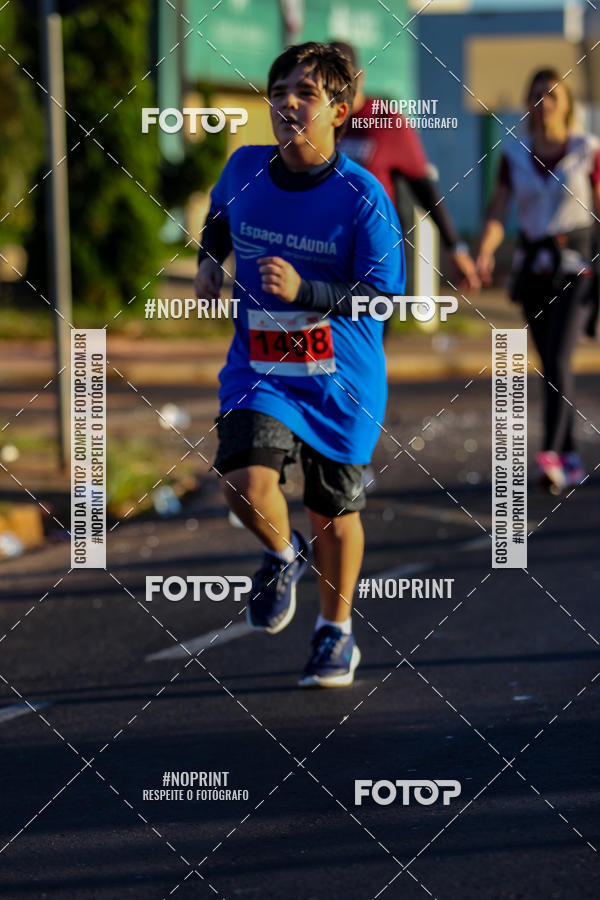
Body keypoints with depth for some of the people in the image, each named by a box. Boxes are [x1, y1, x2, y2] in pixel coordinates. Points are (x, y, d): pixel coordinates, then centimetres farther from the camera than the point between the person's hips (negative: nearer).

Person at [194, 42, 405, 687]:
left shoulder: (363, 197, -15)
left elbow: (385, 295, -14)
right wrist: (208, 260, 5)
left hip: (341, 379, -2)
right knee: (245, 483, -22)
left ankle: (336, 633, 34)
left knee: (333, 512, 10)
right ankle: (282, 555, 13)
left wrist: (303, 290, -26)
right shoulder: (244, 168, -4)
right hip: (258, 368, 2)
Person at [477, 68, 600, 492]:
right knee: (550, 363, 9)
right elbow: (497, 214, -1)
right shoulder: (514, 154, 4)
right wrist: (485, 251, -19)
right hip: (534, 265, 4)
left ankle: (552, 455, -22)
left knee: (558, 356, -18)